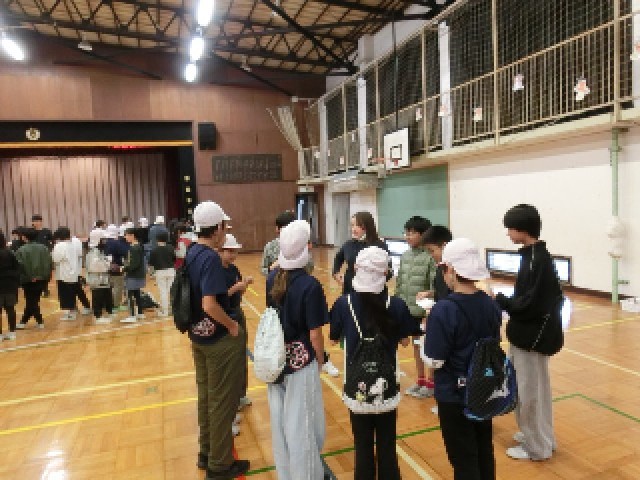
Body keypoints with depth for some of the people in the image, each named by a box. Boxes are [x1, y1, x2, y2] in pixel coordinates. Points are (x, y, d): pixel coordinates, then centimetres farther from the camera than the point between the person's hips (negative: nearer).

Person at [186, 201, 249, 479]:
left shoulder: (191, 253, 4)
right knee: (222, 401, 7)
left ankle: (206, 453, 37)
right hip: (217, 338, -9)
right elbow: (209, 305, -30)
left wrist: (231, 289, 14)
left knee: (205, 396, 21)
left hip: (198, 335, 9)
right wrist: (232, 325, -17)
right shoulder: (211, 258, -23)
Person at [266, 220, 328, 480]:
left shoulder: (272, 278, -3)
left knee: (279, 419, 20)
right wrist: (320, 361, -2)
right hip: (301, 359, -6)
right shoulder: (310, 285, -20)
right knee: (302, 423, 10)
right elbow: (315, 334, -15)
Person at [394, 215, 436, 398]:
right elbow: (399, 282, 10)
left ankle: (431, 382, 25)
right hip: (408, 309, 7)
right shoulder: (405, 256, 5)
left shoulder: (430, 257, -16)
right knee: (416, 344, 19)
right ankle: (420, 380, 34)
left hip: (425, 310, -7)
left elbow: (435, 286, -17)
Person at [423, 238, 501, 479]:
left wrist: (432, 323, -7)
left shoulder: (444, 310, -24)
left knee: (463, 459, 12)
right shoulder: (491, 305, -5)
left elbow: (434, 361, -19)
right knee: (484, 451, 24)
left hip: (454, 395, -6)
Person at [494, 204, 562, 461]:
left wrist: (498, 299, -15)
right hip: (534, 332, 10)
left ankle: (537, 446, 22)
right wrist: (505, 298, 9)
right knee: (536, 387, 22)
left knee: (528, 390, 6)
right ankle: (540, 436, 38)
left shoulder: (535, 259, -23)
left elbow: (528, 304, -25)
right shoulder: (539, 255, 6)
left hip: (529, 336, -10)